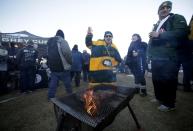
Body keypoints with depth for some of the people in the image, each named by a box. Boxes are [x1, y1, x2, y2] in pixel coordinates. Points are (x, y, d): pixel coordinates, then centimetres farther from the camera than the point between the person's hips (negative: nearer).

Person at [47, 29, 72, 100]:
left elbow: (48, 54, 17)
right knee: (67, 83, 8)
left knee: (53, 83, 14)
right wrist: (70, 62, -5)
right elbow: (67, 53, -20)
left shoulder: (49, 42, 14)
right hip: (63, 67, -6)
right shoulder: (62, 41, -11)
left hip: (52, 67, 7)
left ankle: (50, 98, 21)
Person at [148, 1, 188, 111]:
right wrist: (149, 54, 13)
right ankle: (160, 98, 29)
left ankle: (169, 104, 12)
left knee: (168, 81, -3)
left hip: (169, 58, -6)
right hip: (156, 58, 7)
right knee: (156, 80, 12)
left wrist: (159, 34, -12)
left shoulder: (177, 18, 5)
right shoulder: (156, 25, 24)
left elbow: (182, 32, -13)